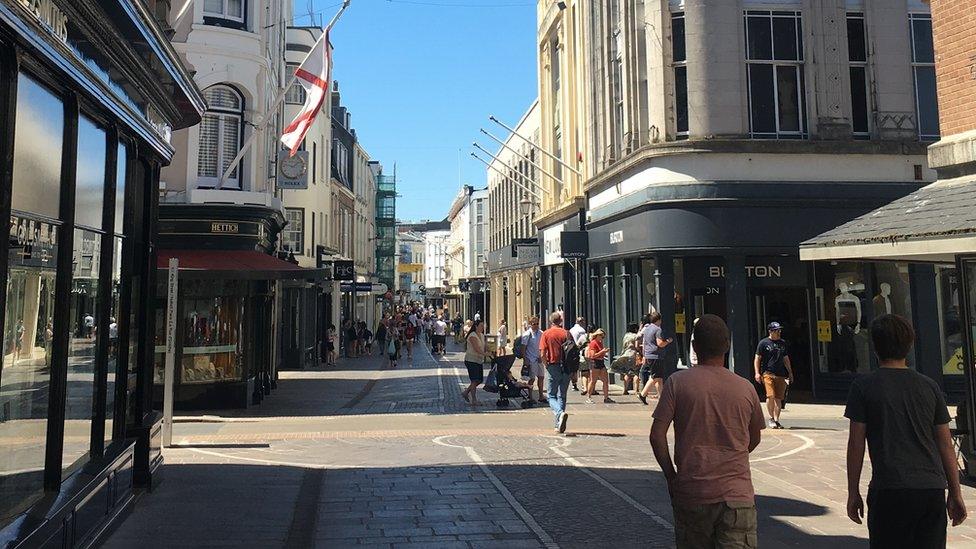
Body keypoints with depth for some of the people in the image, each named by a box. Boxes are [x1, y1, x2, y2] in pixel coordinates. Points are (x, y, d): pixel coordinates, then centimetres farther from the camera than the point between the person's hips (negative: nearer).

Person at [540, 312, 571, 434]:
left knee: (552, 396, 7)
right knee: (562, 396, 13)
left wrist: (547, 365, 4)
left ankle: (560, 413, -22)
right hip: (566, 368, 3)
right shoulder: (566, 333, 2)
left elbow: (542, 354, -12)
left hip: (553, 367, -3)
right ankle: (559, 425, 15)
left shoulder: (546, 334, -4)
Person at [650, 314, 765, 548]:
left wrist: (671, 476, 4)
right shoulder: (745, 388, 2)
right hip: (737, 494, 1)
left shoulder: (678, 382, -5)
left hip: (691, 493, 0)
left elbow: (657, 435, -8)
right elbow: (754, 438, 16)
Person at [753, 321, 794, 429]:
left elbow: (786, 359, 25)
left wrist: (790, 373, 21)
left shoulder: (783, 343, 17)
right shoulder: (763, 343, 1)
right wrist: (757, 373, -7)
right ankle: (771, 418, 0)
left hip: (781, 375, 5)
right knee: (770, 396, -15)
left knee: (778, 398, 1)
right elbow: (757, 359, 1)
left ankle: (776, 420, 8)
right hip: (768, 373, -5)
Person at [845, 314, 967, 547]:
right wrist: (956, 493, 17)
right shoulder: (930, 386, 8)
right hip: (933, 489, 4)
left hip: (889, 490, -4)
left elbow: (856, 444, -3)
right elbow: (945, 444, 10)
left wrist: (853, 493, 4)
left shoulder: (863, 386, -3)